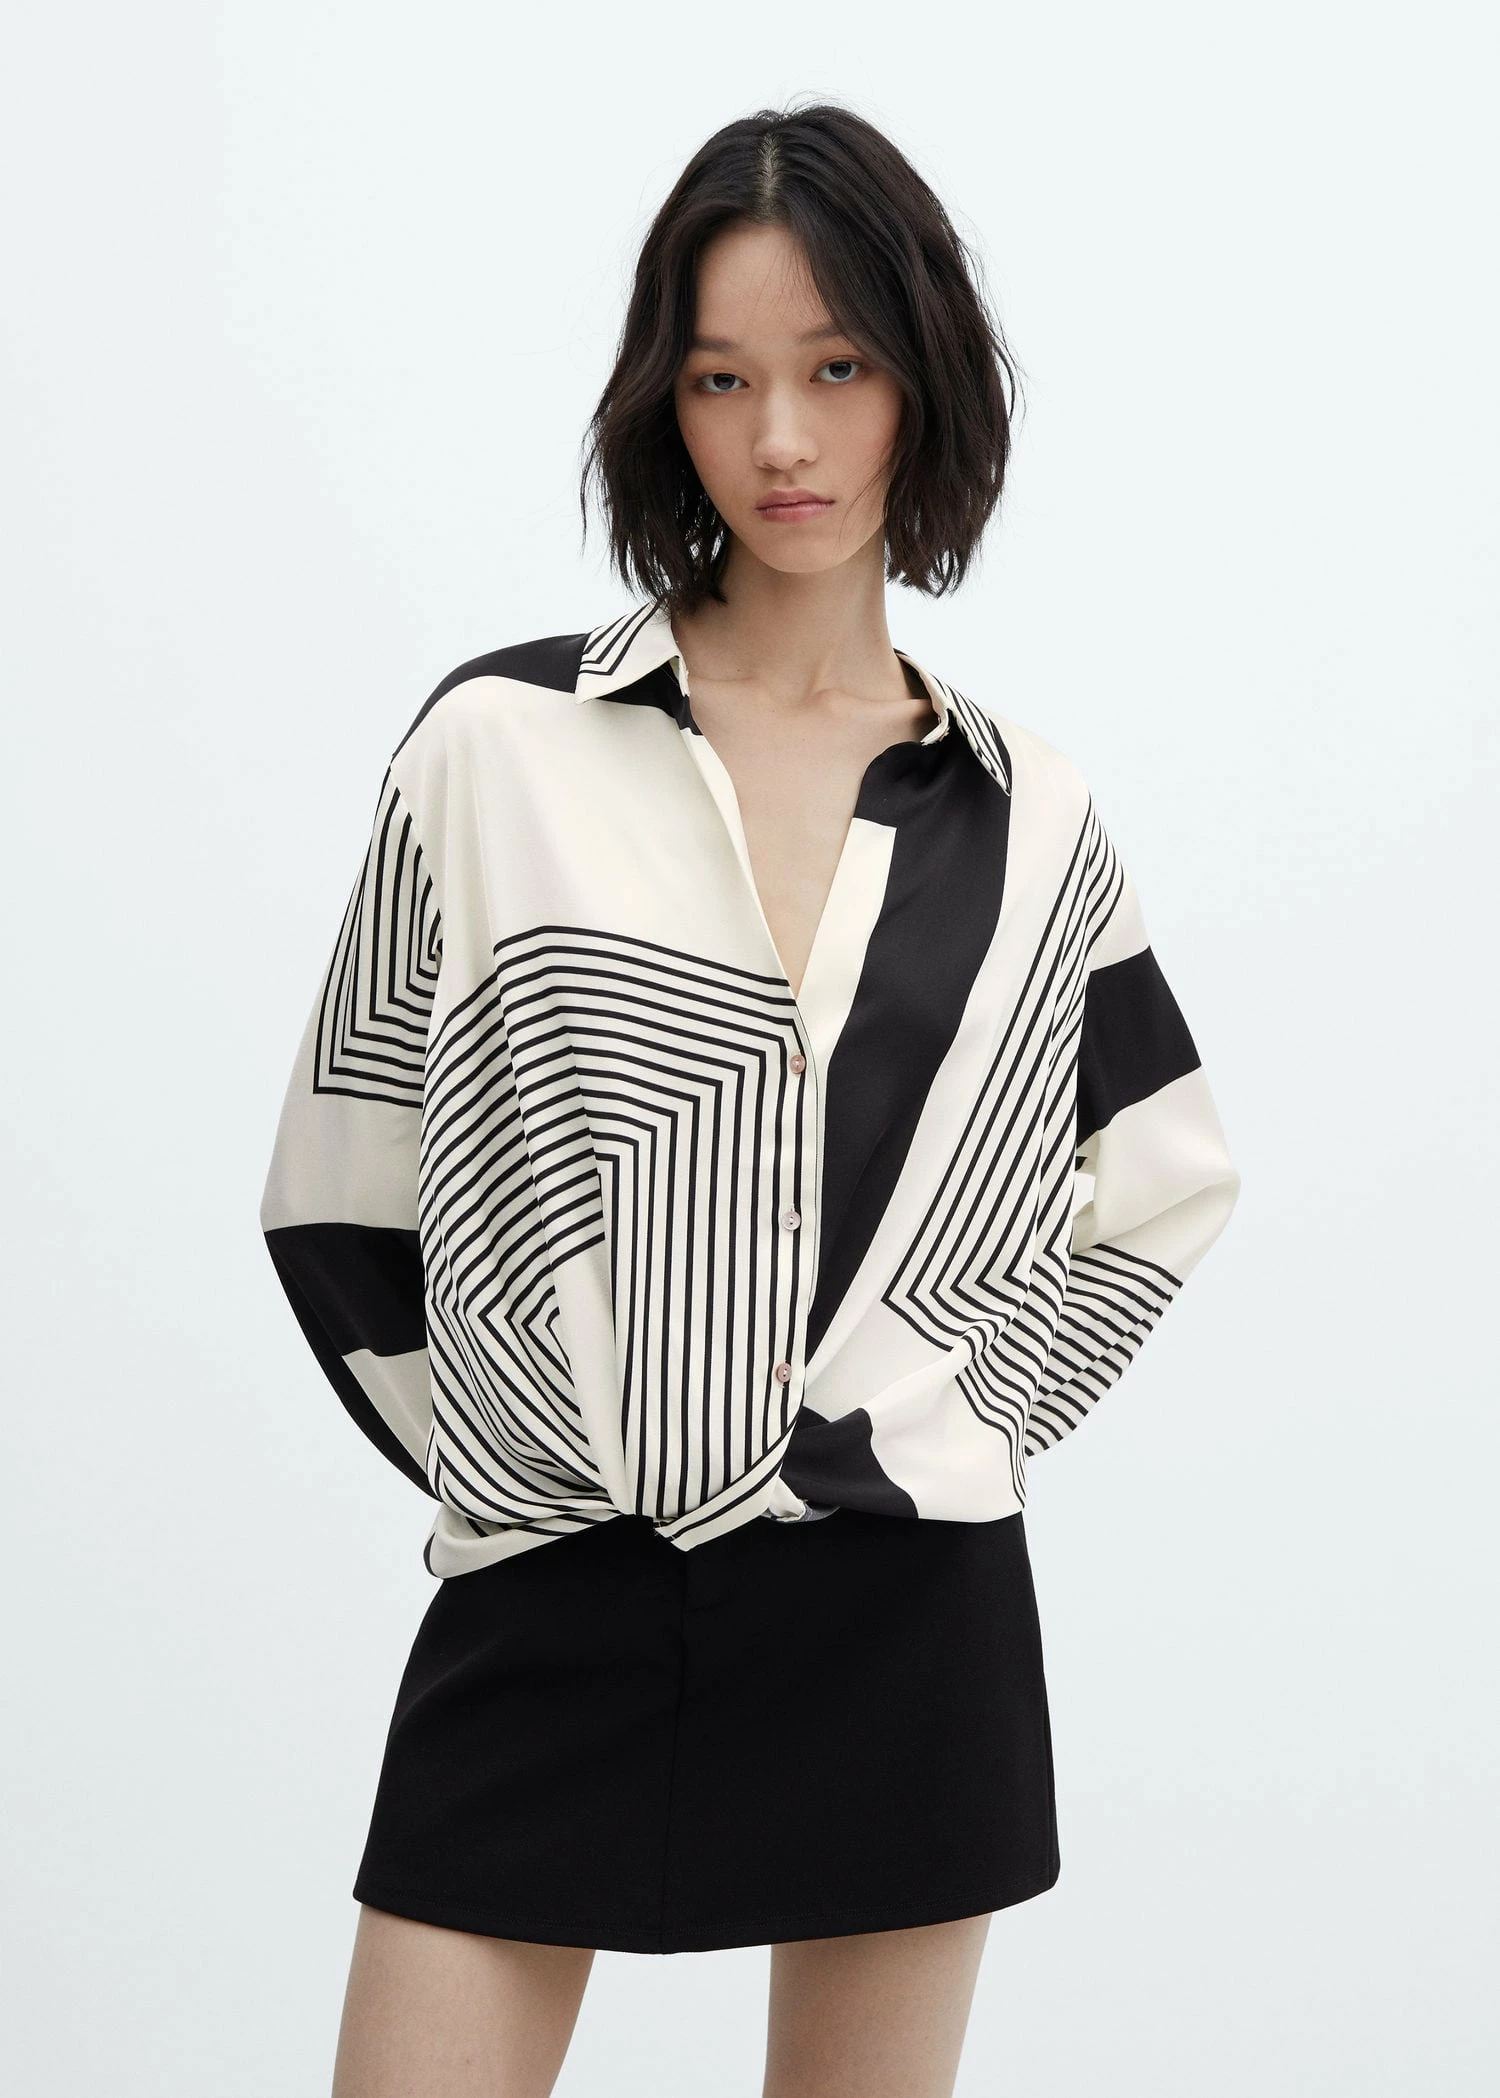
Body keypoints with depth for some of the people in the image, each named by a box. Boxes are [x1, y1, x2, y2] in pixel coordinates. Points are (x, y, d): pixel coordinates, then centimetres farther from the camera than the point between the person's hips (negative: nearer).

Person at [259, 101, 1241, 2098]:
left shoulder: (1024, 815, 5)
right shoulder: (505, 744, -1)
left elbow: (1169, 1182, 17)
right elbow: (343, 1194, 4)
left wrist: (953, 1417, 6)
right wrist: (509, 1456, 1)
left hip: (907, 1615, 2)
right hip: (552, 1614, -1)